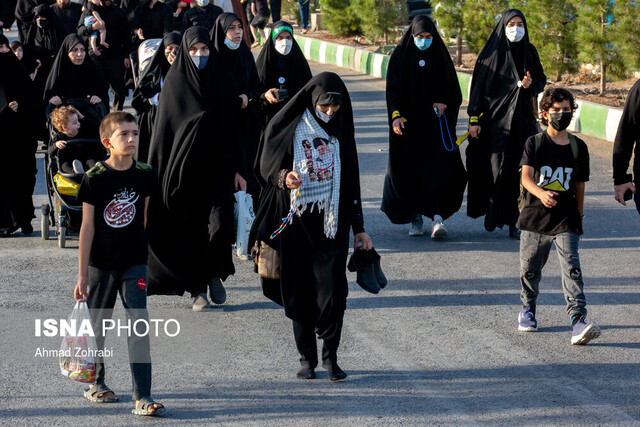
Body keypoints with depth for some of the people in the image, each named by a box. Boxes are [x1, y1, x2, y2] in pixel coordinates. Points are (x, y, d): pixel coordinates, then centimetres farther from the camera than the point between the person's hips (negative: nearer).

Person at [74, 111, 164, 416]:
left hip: (134, 262, 2)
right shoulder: (95, 178, -10)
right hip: (101, 263, -2)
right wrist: (82, 274, -8)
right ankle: (97, 384, 32)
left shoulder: (145, 175, -1)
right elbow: (87, 227, -8)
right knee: (97, 325, 11)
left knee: (139, 325, -8)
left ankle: (142, 398, -10)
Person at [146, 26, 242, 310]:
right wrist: (160, 172, -6)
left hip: (217, 166, 1)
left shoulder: (222, 80, 5)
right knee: (190, 229, 2)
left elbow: (233, 126, 8)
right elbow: (164, 128, -1)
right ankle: (198, 289, 13)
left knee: (220, 223, -12)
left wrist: (236, 168, 4)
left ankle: (215, 275, 13)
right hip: (184, 167, -1)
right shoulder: (175, 81, -1)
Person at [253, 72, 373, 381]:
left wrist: (358, 228, 12)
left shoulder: (341, 132, 8)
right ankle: (307, 358, 14)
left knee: (333, 288, -12)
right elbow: (266, 166, 3)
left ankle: (330, 355, -1)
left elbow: (351, 180, 13)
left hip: (331, 222, 1)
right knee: (300, 291, 2)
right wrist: (283, 177, -20)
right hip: (295, 221, -1)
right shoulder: (288, 127, 0)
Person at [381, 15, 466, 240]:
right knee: (409, 170, 0)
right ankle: (416, 218, 13)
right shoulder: (400, 55, 2)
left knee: (436, 169, -13)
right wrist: (396, 115, -16)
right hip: (408, 122, 0)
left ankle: (437, 217, -21)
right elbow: (393, 89, -3)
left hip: (434, 121, 0)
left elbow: (452, 86, 9)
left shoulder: (440, 55, 5)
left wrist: (444, 103, -11)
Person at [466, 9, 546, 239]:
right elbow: (478, 85, -3)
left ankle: (514, 220, 1)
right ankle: (492, 211, 16)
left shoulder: (529, 51, 7)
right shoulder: (492, 52, -2)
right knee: (498, 167, -7)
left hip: (522, 117, 3)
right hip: (496, 117, -3)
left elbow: (541, 80, 15)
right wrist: (474, 119, -7)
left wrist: (530, 85, -10)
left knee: (519, 169, -3)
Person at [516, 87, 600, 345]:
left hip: (566, 220, 0)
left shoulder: (578, 147, 5)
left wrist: (579, 218, 15)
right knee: (530, 268, 12)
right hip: (535, 217, 0)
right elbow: (526, 177, -14)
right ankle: (528, 309, 38)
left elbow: (579, 186, 13)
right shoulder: (534, 144, -1)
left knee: (572, 269, -14)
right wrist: (541, 193, -33)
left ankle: (578, 320, -22)